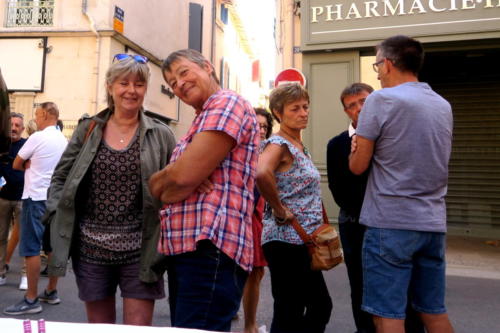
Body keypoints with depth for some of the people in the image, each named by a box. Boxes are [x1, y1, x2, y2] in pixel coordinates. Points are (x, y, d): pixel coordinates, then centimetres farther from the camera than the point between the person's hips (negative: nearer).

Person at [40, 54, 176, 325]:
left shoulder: (161, 135, 0)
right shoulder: (87, 129, 5)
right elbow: (60, 178, 10)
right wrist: (57, 217, -2)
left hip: (140, 250, -2)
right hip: (90, 247, 2)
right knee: (97, 324, 17)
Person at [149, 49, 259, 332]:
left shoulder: (228, 103, -7)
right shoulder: (204, 119, 25)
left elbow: (184, 175, -19)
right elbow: (177, 178, 17)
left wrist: (159, 186, 2)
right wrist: (169, 186, -6)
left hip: (209, 247, -10)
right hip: (184, 246, 11)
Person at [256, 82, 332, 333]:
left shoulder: (300, 146, 13)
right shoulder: (278, 143, -14)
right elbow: (262, 174, -36)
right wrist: (280, 211, -23)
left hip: (304, 240, 9)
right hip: (286, 240, -9)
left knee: (321, 305, 20)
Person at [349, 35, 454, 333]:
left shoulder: (381, 100, -9)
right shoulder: (444, 105, 12)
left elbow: (358, 166, -8)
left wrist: (358, 146, 13)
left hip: (391, 223, -7)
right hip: (434, 224, 7)